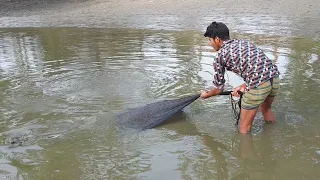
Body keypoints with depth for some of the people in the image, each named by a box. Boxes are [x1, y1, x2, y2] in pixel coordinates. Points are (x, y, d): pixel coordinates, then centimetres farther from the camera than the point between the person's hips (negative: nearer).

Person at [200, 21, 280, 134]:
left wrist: (205, 95, 32)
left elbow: (218, 89, 13)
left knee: (244, 128, 9)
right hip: (275, 78, 8)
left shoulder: (220, 57, 5)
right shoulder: (244, 42, 23)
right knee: (266, 109, 37)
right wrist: (244, 86, 14)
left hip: (258, 86, -8)